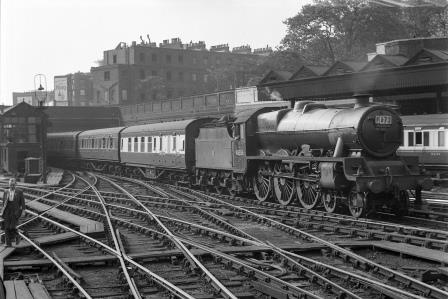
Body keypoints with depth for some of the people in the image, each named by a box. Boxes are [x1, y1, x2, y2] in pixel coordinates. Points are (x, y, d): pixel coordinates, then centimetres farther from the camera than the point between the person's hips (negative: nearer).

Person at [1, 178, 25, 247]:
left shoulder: (19, 192, -2)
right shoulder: (6, 192, 7)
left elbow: (22, 202, 0)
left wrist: (23, 211, -7)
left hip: (15, 212, -3)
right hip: (7, 212, 3)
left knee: (12, 227, -14)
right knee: (7, 228, -3)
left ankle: (17, 237, 15)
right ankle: (8, 243, 2)